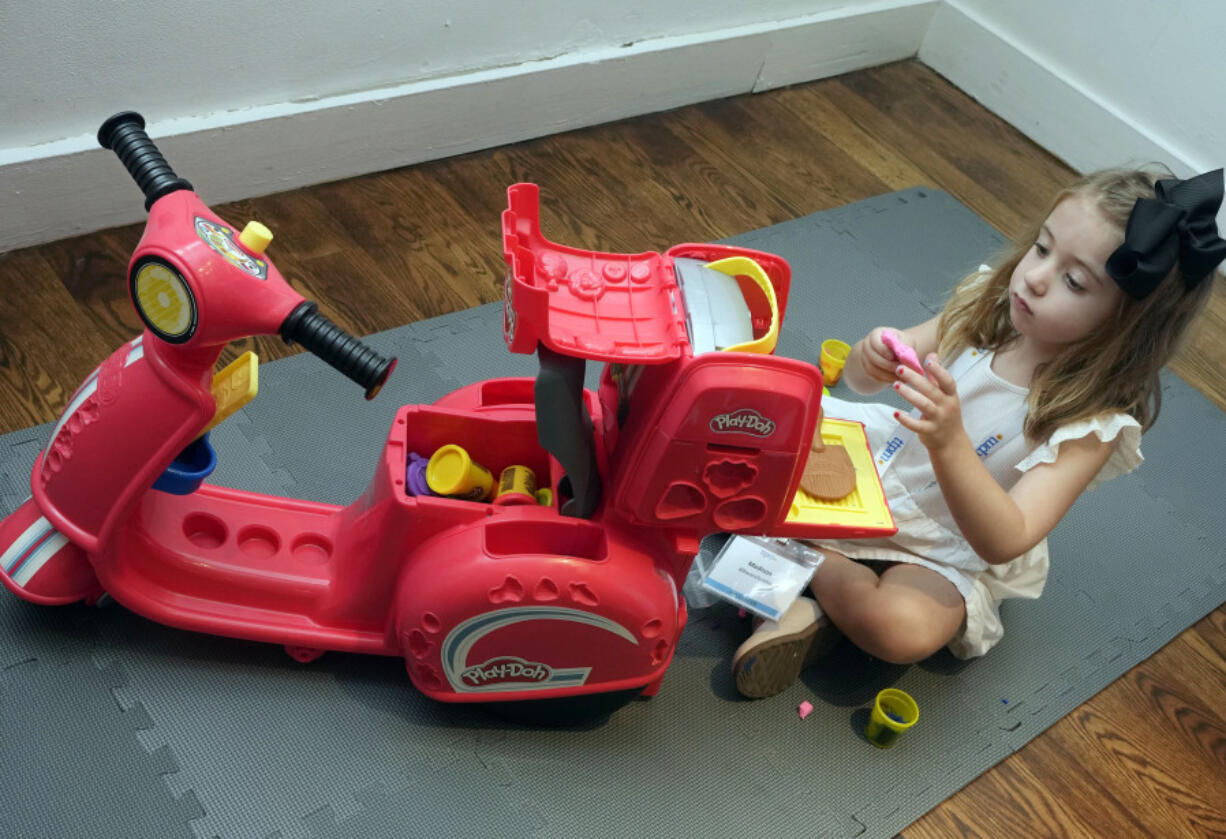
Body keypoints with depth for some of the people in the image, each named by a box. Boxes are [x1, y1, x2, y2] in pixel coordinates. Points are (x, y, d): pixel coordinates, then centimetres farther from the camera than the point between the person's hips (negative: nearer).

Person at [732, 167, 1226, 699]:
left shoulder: (1094, 421, -23)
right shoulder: (989, 305, -10)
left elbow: (1005, 542, -33)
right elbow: (859, 380, -5)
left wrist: (948, 442, -47)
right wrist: (872, 357, -30)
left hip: (950, 553, -4)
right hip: (882, 459, 5)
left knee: (901, 627, -35)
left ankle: (826, 580, -7)